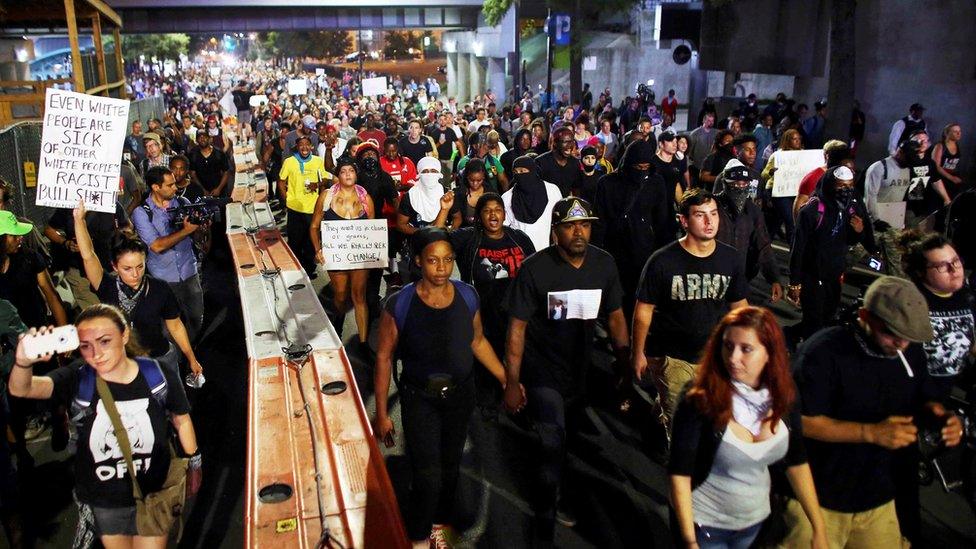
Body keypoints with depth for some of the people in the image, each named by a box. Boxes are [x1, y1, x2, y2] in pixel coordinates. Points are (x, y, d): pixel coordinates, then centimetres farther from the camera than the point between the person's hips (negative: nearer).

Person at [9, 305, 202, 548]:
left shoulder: (158, 375, -16)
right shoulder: (77, 379, -15)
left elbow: (181, 420, 0)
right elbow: (21, 389, -31)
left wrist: (194, 463, 9)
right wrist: (24, 362, -52)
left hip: (154, 494, -1)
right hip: (102, 503, 1)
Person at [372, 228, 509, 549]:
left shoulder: (467, 297, -8)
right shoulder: (399, 305, -18)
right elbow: (384, 358, -10)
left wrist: (506, 379, 4)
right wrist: (381, 414, -8)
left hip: (460, 394, 3)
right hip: (420, 399, -3)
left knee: (450, 466, 19)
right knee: (428, 476, -6)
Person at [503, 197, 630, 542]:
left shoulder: (604, 264, -7)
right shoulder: (535, 268, -18)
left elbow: (615, 316, 3)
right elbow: (517, 326, -16)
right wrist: (512, 383, -16)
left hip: (581, 371, 4)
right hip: (543, 374, -4)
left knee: (570, 444, 21)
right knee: (553, 447, -10)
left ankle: (563, 498, 50)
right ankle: (545, 527, 13)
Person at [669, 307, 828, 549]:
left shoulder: (783, 395, -10)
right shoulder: (700, 399, -24)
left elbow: (797, 462, 0)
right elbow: (680, 473, -21)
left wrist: (819, 529, -1)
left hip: (755, 519, 5)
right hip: (704, 522, -5)